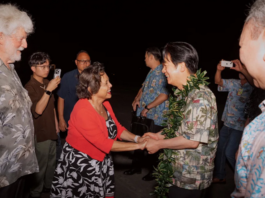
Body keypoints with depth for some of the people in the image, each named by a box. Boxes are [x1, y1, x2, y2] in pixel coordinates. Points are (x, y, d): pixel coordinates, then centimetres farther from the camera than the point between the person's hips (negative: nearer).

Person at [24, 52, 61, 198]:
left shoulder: (47, 84, 5)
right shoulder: (29, 87, -18)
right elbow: (38, 110, -28)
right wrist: (48, 90, -33)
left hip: (51, 131, 7)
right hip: (40, 134, -7)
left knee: (52, 162, 20)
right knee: (40, 166, 6)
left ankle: (49, 185, 40)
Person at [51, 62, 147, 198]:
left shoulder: (105, 104, -4)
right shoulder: (83, 111, -30)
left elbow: (118, 129, 3)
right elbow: (105, 143, -30)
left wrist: (137, 138, -15)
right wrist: (138, 146, -26)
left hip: (101, 161, 7)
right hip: (79, 164, -7)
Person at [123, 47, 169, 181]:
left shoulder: (161, 73, -19)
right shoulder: (151, 72, 12)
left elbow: (164, 95, -26)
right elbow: (143, 87, 22)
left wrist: (147, 108, -20)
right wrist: (137, 99, 3)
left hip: (155, 118, -9)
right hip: (144, 115, 9)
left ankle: (154, 171, 27)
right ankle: (136, 166, 37)